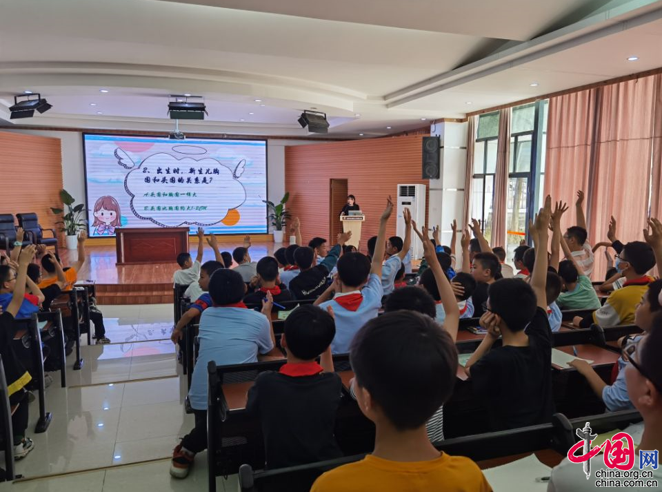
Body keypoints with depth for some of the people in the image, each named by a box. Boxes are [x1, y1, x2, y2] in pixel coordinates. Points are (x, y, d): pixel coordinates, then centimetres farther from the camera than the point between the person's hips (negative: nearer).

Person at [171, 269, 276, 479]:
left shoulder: (206, 315, 7)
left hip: (200, 398, 3)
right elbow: (269, 348, 18)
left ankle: (186, 450, 11)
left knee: (206, 426, 34)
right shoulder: (259, 319, -2)